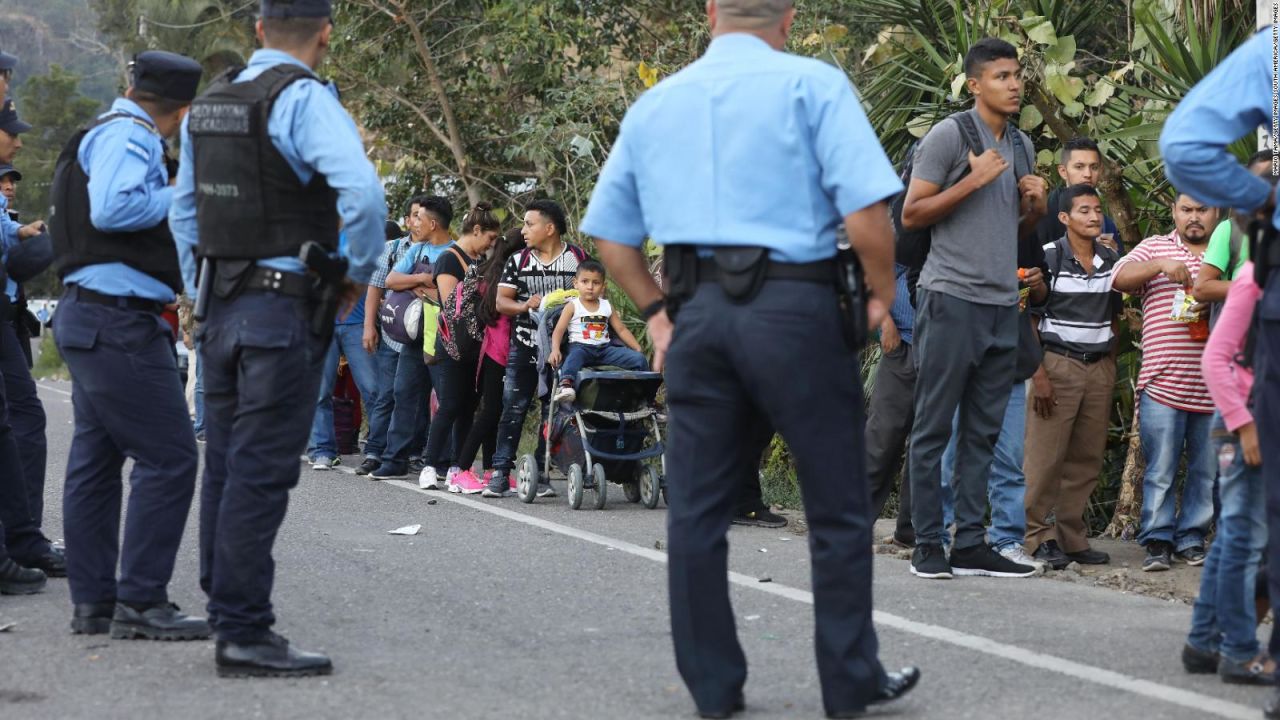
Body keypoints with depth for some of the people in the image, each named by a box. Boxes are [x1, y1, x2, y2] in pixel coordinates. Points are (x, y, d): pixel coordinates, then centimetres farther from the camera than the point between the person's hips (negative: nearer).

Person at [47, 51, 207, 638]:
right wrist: (182, 195, -14)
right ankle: (140, 603, -10)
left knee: (96, 458, 13)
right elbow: (113, 208, -26)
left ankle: (94, 601, 18)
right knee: (168, 457, -10)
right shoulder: (126, 135, -12)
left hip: (89, 318, 11)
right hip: (118, 319, -11)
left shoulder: (111, 133, 19)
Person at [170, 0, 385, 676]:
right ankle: (244, 633, -5)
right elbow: (362, 193, -27)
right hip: (284, 309, -8)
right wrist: (358, 273, -11)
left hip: (220, 308, 8)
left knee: (225, 464, 14)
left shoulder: (207, 104, 11)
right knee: (261, 472, -6)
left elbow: (184, 209, 19)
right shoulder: (305, 100, -13)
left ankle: (227, 610, 22)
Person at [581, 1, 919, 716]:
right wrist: (883, 294, 2)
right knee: (839, 508, 7)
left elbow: (609, 234, 16)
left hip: (698, 312, 4)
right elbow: (867, 211, -13)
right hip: (796, 308, -4)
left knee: (697, 510, 9)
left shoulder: (655, 104, 13)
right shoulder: (812, 84, -3)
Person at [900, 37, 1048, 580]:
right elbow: (911, 215, -7)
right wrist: (973, 180, -15)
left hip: (1002, 305, 7)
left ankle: (971, 545, 9)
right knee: (934, 428, -2)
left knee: (982, 432, 7)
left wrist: (1036, 208, 4)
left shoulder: (1022, 146, 17)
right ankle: (928, 547, 0)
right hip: (952, 297, -7)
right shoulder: (948, 136, -5)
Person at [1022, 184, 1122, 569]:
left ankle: (1071, 536, 12)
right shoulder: (1048, 258, -5)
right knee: (1046, 457, -6)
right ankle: (1041, 537, 0)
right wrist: (1038, 374, -12)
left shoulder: (1111, 260, 9)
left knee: (1087, 458, 5)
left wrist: (1111, 370, 12)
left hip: (1099, 368, 5)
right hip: (1058, 364, -5)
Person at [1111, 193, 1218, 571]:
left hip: (1215, 386, 2)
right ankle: (1158, 541, 4)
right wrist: (1160, 264, -18)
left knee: (1207, 470, 5)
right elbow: (1120, 278, -2)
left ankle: (1192, 539, 14)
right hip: (1164, 381, -2)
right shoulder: (1156, 247, 11)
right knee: (1160, 469, -2)